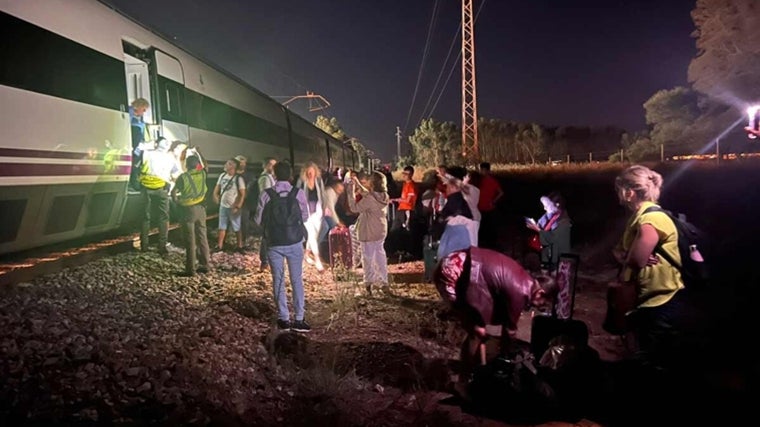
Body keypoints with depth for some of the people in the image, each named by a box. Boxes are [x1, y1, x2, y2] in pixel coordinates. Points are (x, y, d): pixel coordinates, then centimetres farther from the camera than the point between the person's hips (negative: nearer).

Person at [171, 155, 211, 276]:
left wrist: (176, 201, 5)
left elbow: (173, 192, -14)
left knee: (190, 240, -2)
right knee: (202, 237, 13)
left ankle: (190, 269, 1)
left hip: (188, 209, -4)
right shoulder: (202, 174, 1)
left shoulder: (183, 177, -10)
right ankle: (204, 265, 19)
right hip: (200, 208, 4)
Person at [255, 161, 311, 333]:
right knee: (297, 280, 9)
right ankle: (299, 319, 9)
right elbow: (305, 216, 2)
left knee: (278, 281, 11)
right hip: (295, 242, 0)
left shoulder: (266, 195, -8)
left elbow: (258, 220, -1)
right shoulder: (298, 193, -8)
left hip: (274, 244, 0)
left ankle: (283, 319, 16)